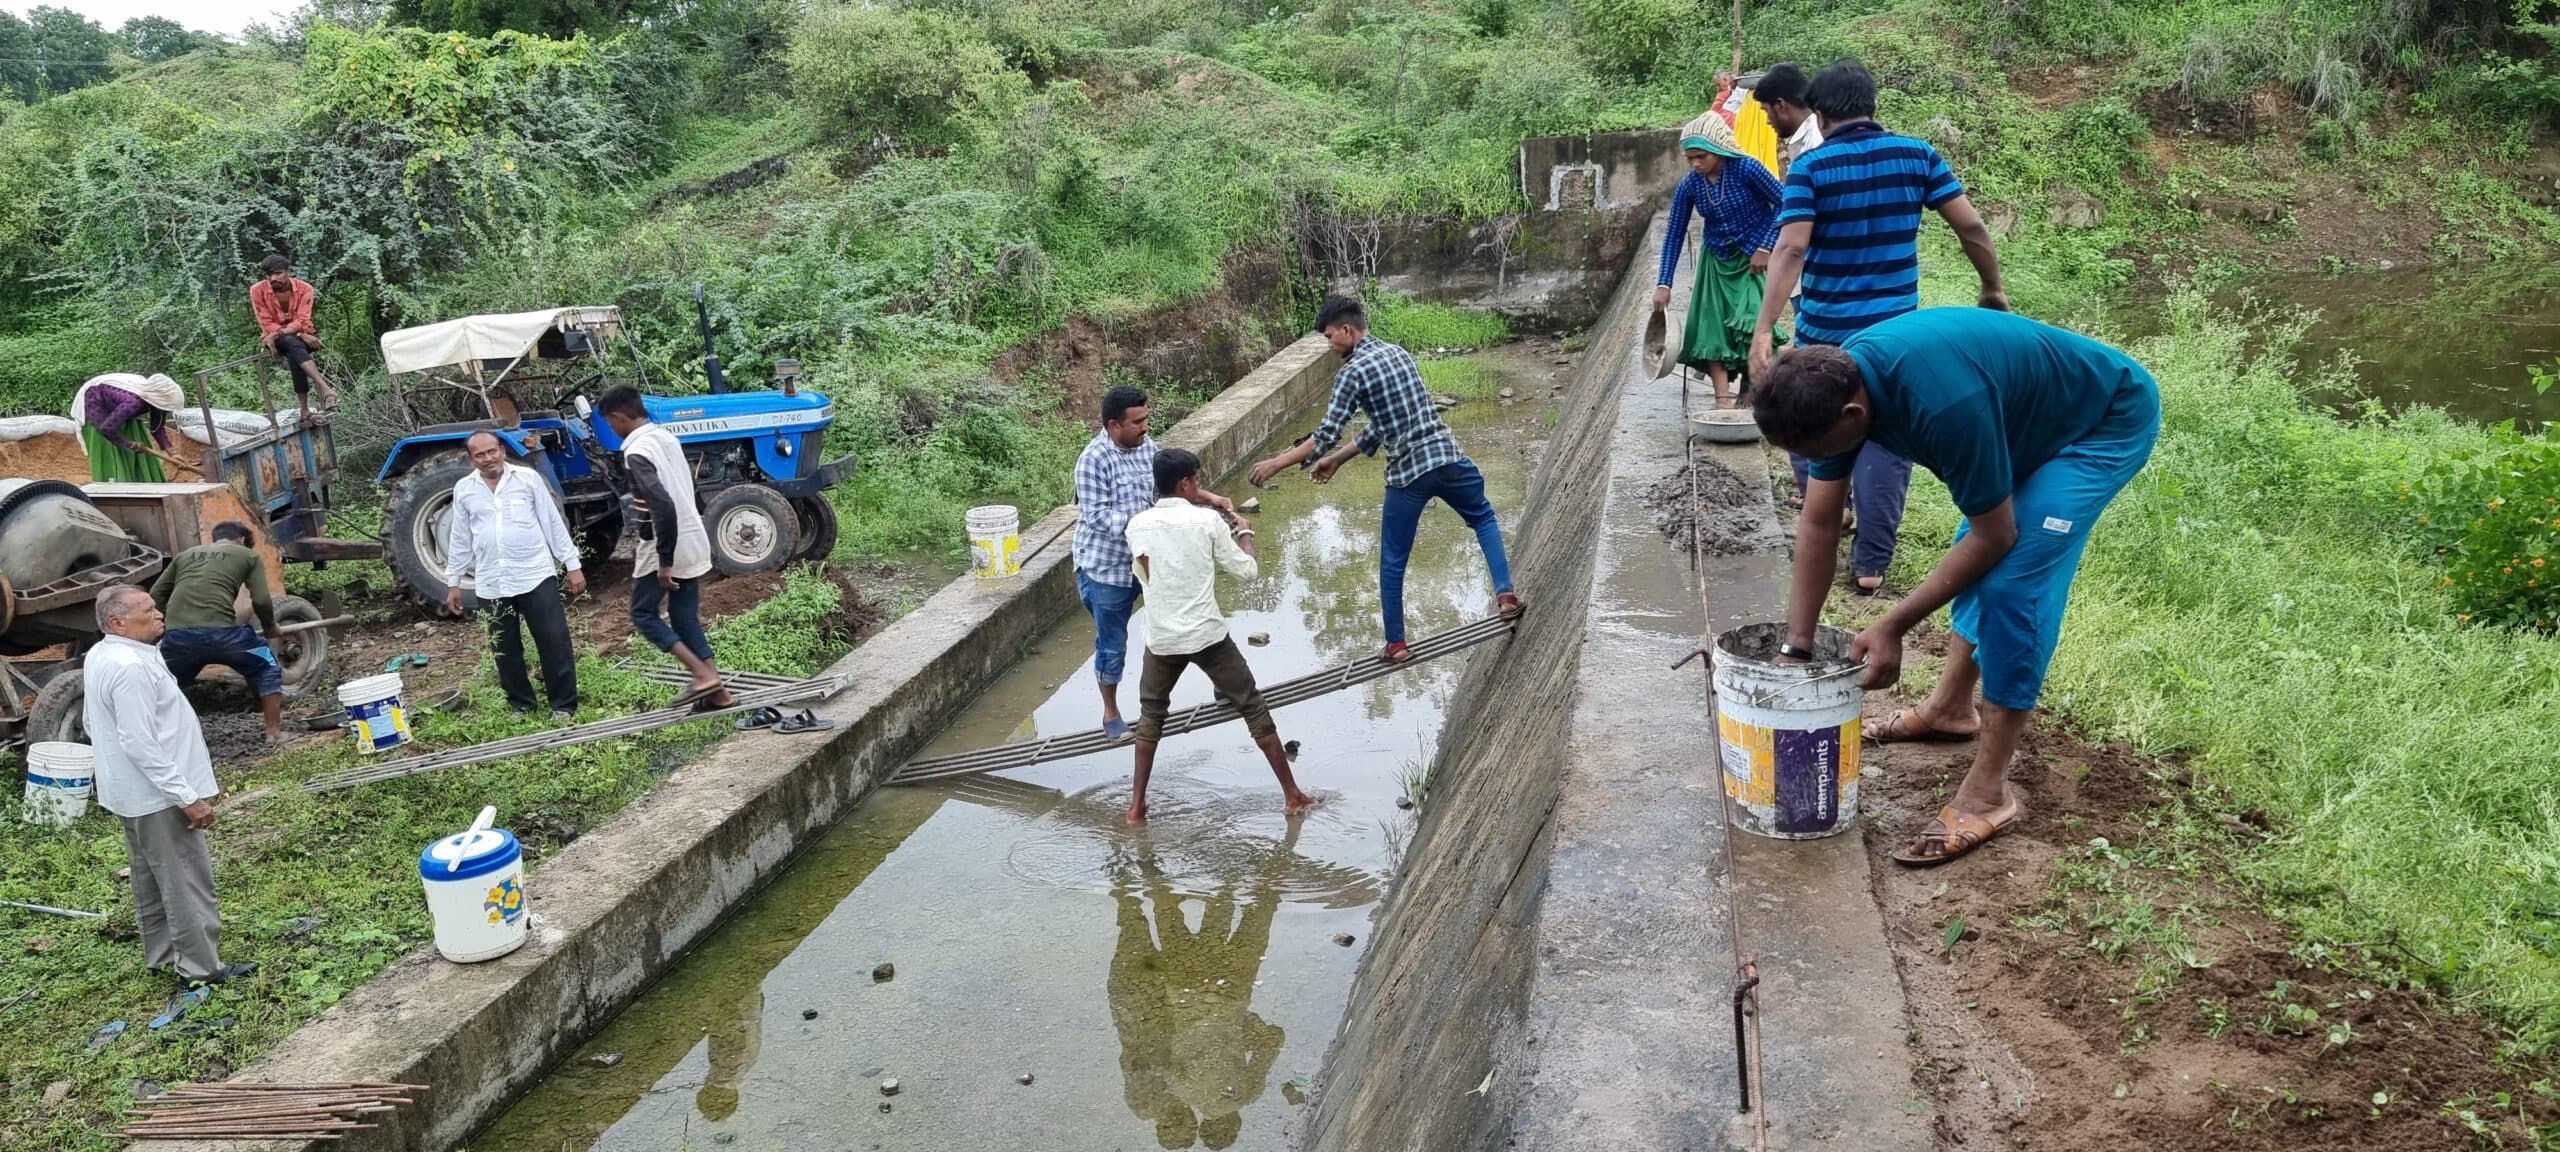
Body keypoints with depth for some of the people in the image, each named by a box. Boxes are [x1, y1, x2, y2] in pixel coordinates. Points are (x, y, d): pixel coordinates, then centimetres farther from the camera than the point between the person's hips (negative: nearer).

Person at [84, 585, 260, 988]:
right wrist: (188, 797, -24)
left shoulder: (98, 657, 7)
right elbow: (141, 744, -28)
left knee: (151, 880, 21)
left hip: (131, 792, 11)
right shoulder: (130, 667, -26)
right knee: (186, 882, -2)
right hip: (157, 795, -11)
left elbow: (91, 722, 19)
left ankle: (162, 955, 33)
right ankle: (200, 968, 4)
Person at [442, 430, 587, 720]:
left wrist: (572, 565, 0)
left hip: (536, 575, -3)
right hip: (491, 584, 3)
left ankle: (563, 705, 5)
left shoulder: (528, 478, 0)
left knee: (554, 641, -5)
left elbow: (553, 522, 2)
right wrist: (453, 582, 13)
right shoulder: (463, 489, 7)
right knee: (505, 650, 9)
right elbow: (459, 539, 13)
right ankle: (521, 705, 22)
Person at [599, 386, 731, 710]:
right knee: (685, 617, 14)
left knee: (643, 614, 7)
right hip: (693, 540, 8)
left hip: (668, 545, -8)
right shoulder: (667, 437, 8)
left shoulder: (637, 452, -19)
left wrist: (664, 561, -24)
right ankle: (716, 690, 11)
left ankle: (703, 674, -6)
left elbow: (664, 506, -28)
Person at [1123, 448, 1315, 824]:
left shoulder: (1137, 525, -2)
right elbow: (1247, 570, -3)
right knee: (1253, 709, 9)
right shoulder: (1208, 520, -9)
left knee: (1150, 716, 21)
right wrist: (1244, 532, 16)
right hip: (1208, 636, -2)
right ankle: (1292, 795, 13)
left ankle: (1137, 805, 18)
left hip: (1162, 639, 2)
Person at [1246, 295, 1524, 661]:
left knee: (1392, 562, 12)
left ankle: (1396, 644, 20)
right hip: (1448, 457, 6)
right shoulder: (1399, 353, 15)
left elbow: (1326, 436, -12)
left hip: (1407, 473, -6)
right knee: (1483, 518, 32)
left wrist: (1275, 463, -2)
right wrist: (1336, 461, 24)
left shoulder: (1351, 372, -8)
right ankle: (1504, 594, 20)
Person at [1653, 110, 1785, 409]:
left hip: (1754, 257, -4)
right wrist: (1664, 284, -7)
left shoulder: (1745, 168, -20)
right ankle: (1723, 399, -4)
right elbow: (1675, 235, -2)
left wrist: (1765, 247, -15)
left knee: (1752, 323, -14)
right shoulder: (1688, 186, -9)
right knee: (1712, 325, -4)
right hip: (1717, 260, 4)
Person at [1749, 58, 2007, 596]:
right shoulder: (1916, 155, 0)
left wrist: (1764, 328, -23)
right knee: (1887, 440, 6)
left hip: (1823, 330, -1)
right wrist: (1993, 289, 13)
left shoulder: (1810, 168, -8)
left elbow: (1790, 251, -19)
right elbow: (1971, 225, -1)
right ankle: (1871, 563, 5)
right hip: (1895, 329, 2)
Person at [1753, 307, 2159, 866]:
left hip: (2107, 420, -8)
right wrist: (1795, 648, -7)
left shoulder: (1945, 402, -40)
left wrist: (1891, 627, -22)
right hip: (2037, 418, 8)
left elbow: (1995, 536, -26)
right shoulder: (1836, 382, -16)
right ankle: (1951, 705, 38)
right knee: (1977, 555, 18)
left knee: (2012, 580, -17)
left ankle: (1988, 792, -10)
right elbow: (1819, 523, -8)